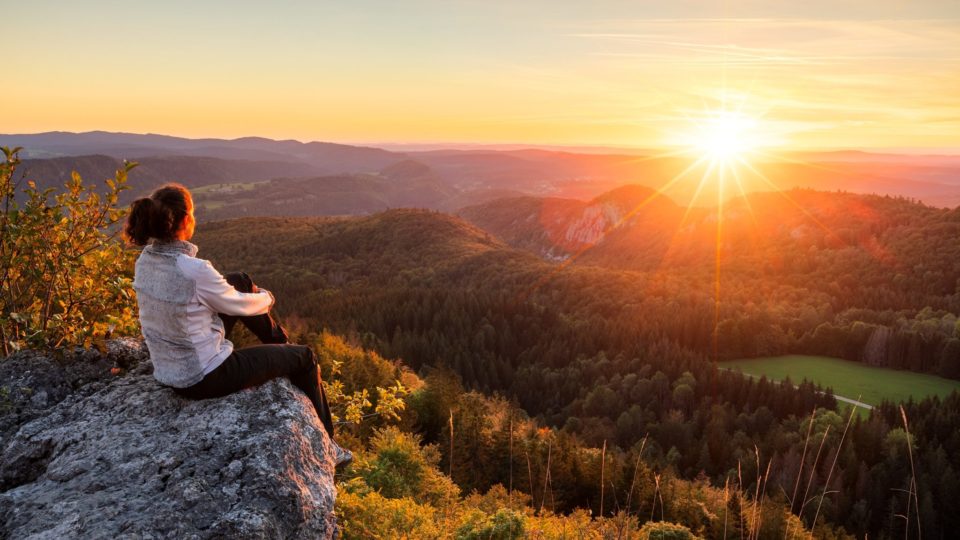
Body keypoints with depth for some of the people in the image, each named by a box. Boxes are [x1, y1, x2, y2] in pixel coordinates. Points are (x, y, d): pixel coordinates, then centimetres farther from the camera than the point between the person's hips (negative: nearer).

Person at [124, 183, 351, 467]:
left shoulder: (145, 261, -6)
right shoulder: (195, 271, -30)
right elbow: (238, 305, -13)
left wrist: (252, 293, 20)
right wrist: (266, 298, 10)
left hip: (167, 369, 8)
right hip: (204, 378, -8)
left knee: (240, 280, 17)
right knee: (303, 357, 11)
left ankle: (279, 340, 41)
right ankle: (324, 445, 29)